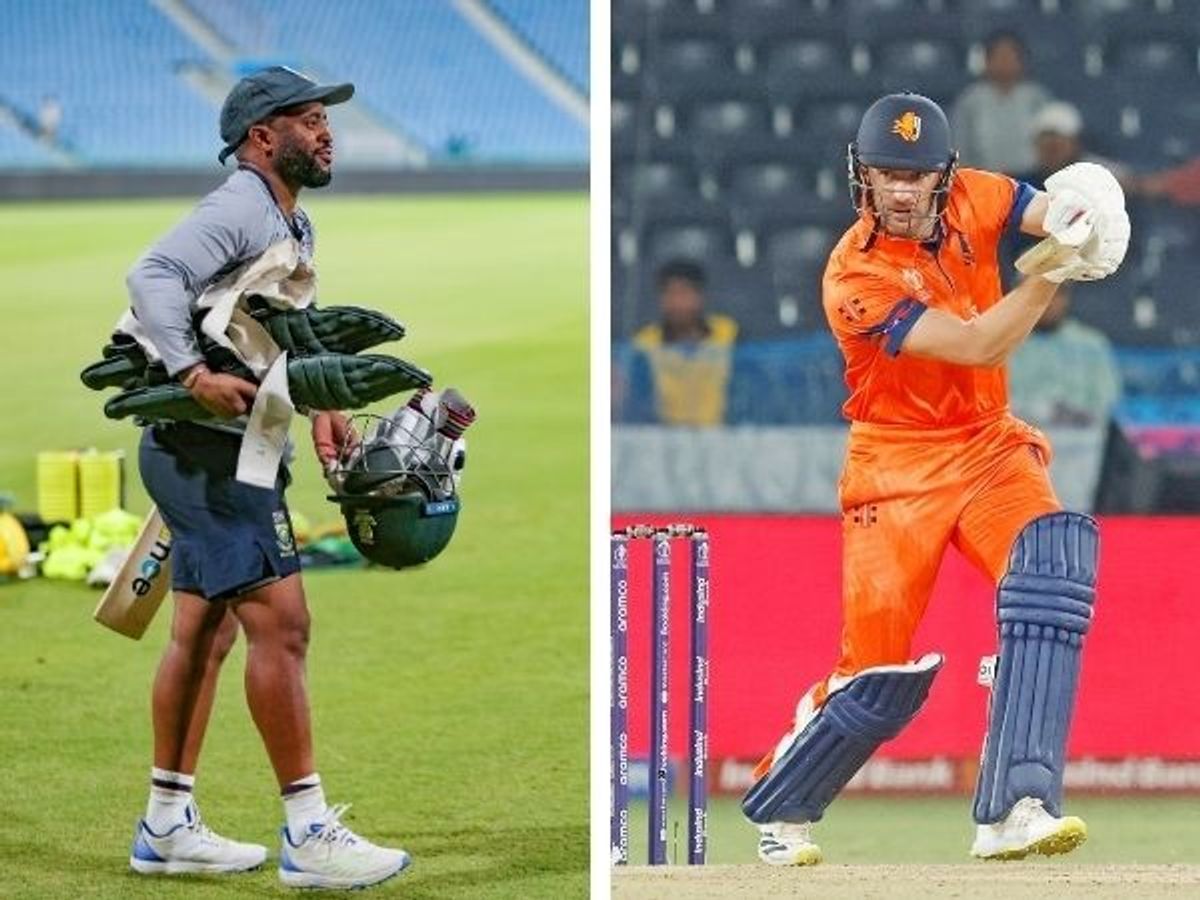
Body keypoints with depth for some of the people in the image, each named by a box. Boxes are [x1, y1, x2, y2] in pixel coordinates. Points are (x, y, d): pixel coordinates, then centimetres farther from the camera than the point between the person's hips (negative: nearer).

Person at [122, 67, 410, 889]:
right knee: (280, 624, -12)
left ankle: (168, 826, 18)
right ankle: (310, 836, -11)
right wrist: (194, 373, -38)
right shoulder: (239, 208, -14)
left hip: (211, 452, 11)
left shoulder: (292, 226, 18)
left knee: (204, 635, 13)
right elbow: (154, 275, -28)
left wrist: (318, 405, 12)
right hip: (208, 449, -11)